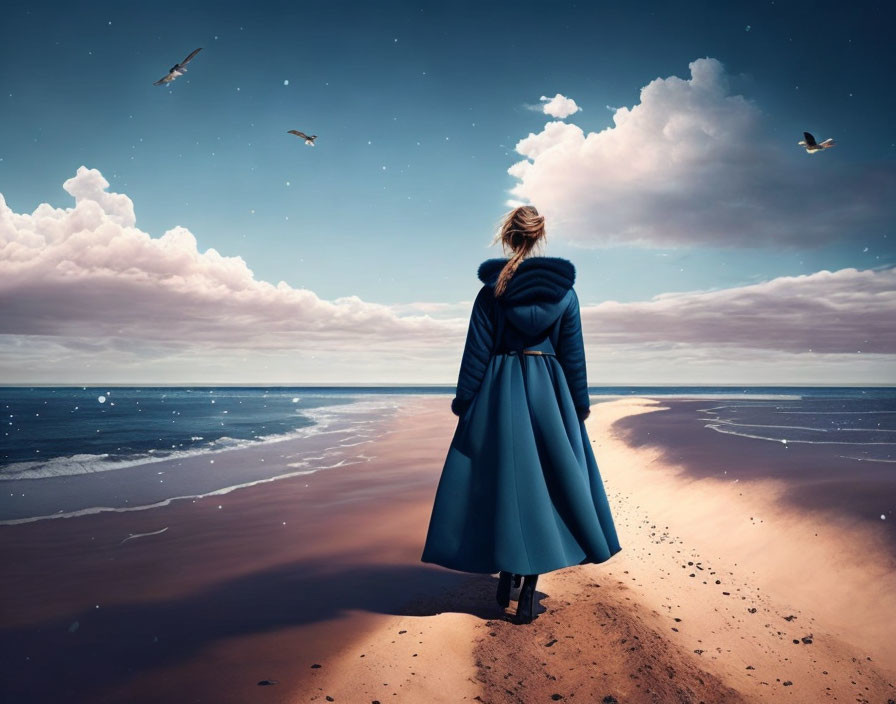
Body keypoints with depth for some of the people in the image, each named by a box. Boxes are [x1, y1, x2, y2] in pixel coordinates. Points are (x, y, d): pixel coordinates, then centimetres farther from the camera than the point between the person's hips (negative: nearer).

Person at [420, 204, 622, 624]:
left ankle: (506, 573, 17)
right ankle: (528, 592, 6)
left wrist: (463, 401, 5)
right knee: (545, 482, 6)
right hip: (549, 394, 1)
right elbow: (573, 352, 4)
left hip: (499, 393, -1)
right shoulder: (564, 289, 1)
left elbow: (476, 351, -3)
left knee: (501, 481, 10)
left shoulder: (492, 290, -2)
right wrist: (581, 402, 12)